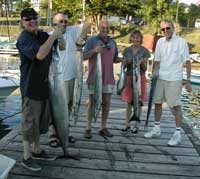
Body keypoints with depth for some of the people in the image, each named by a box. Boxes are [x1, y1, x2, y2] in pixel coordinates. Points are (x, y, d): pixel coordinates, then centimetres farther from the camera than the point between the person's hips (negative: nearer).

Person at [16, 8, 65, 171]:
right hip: (30, 87, -8)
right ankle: (27, 158, 12)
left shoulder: (43, 35, 8)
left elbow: (62, 47, 15)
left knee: (41, 120, 18)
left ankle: (37, 151, 34)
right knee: (30, 121, 0)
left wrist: (60, 35, -5)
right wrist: (53, 36, -23)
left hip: (43, 85, 8)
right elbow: (40, 54, -31)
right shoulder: (24, 39, -15)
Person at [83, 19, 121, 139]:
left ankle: (103, 128, 16)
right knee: (92, 102, 3)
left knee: (107, 103, 6)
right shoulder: (92, 40, -2)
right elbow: (84, 56, -5)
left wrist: (122, 60, -2)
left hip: (108, 78, 4)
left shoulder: (113, 42, 11)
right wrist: (94, 50, -22)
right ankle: (89, 128, 11)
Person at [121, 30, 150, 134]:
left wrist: (141, 63, -22)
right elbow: (123, 66, 8)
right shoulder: (127, 50, 5)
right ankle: (127, 125, 17)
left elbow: (145, 69, -2)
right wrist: (127, 62, -12)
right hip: (129, 77, 2)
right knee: (129, 103, 8)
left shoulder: (144, 51, -3)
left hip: (140, 78, -2)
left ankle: (136, 126, 14)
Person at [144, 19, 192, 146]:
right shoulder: (160, 42, 6)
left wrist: (188, 81, -9)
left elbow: (187, 62, -7)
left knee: (175, 105, 1)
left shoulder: (181, 42, -8)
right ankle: (157, 129, 28)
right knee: (157, 102, 12)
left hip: (174, 79, -5)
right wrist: (154, 75, 7)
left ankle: (178, 134, 11)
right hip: (161, 78, 6)